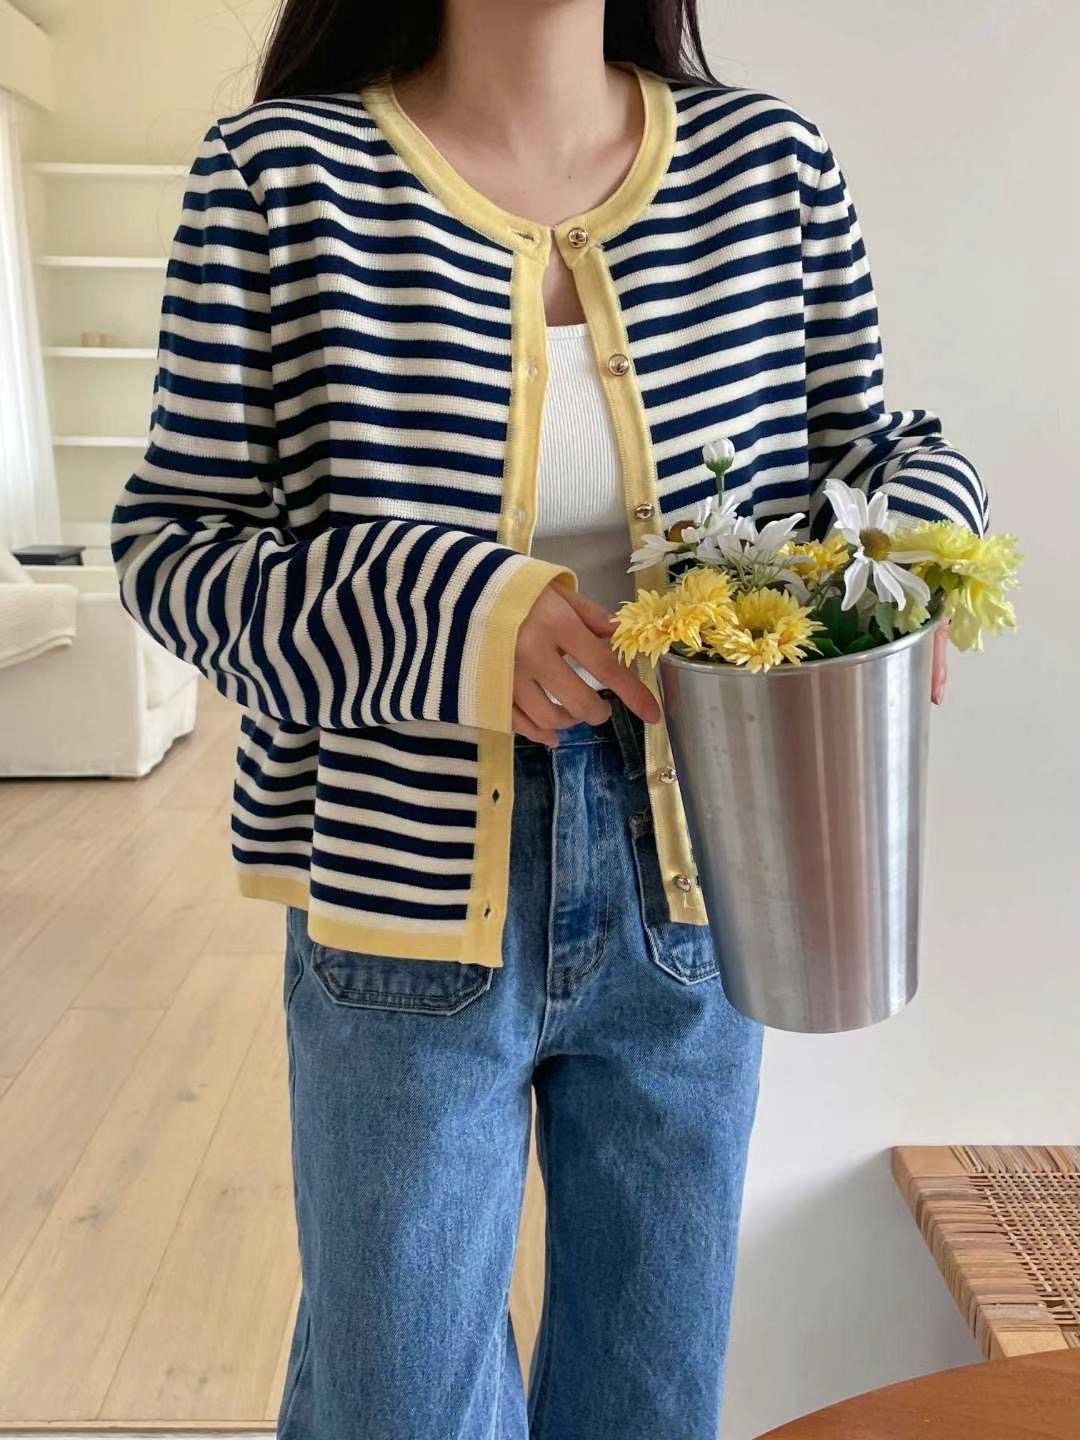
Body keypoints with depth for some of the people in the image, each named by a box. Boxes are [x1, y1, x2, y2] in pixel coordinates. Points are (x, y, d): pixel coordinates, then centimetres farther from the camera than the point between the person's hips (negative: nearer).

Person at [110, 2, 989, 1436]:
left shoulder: (771, 162, 1)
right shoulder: (279, 170, -6)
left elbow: (865, 441, 12)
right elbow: (170, 541, -6)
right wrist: (452, 614, -23)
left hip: (689, 883, 3)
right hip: (414, 887, -2)